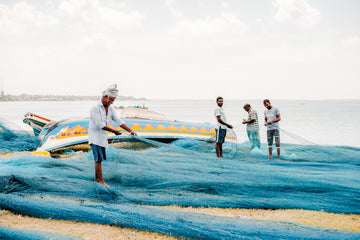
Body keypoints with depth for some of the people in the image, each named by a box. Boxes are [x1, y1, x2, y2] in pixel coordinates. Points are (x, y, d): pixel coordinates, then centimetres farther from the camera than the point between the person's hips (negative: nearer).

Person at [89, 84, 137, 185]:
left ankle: (96, 179, 20)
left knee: (99, 159, 11)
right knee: (98, 159, -7)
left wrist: (130, 130, -10)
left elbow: (119, 121, 1)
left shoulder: (110, 109, 7)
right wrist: (113, 130, -21)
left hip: (103, 137, 7)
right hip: (95, 137, -7)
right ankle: (101, 181, -3)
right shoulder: (95, 108, -17)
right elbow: (100, 125, -22)